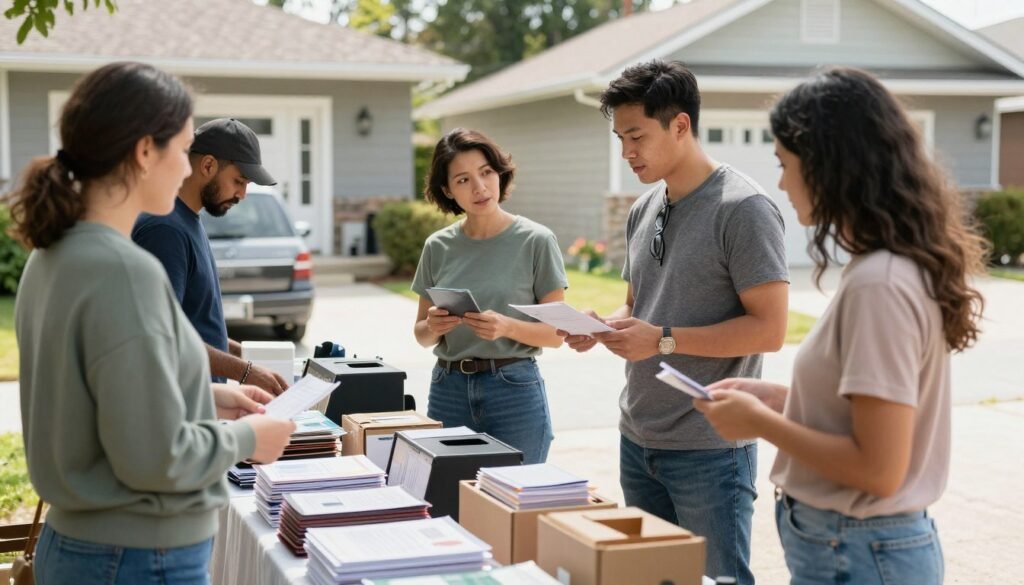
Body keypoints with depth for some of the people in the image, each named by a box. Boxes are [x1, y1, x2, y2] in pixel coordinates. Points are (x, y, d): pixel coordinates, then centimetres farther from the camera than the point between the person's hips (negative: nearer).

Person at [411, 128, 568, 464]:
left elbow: (555, 333, -4)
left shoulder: (536, 241, -4)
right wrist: (433, 326, -9)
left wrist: (507, 327, -21)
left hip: (514, 389, -3)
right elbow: (421, 334, 12)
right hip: (448, 390, 3)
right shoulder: (438, 247, 5)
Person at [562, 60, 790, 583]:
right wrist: (601, 327, 0)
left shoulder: (743, 209, -13)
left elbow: (768, 330, -17)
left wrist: (663, 341, -19)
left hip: (709, 447, -8)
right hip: (638, 440, 8)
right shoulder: (643, 210, 11)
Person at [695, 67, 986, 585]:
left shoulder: (878, 284, -24)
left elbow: (879, 469, -24)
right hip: (871, 541, 9)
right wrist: (776, 397, 7)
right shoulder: (894, 268, 5)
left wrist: (759, 421, -14)